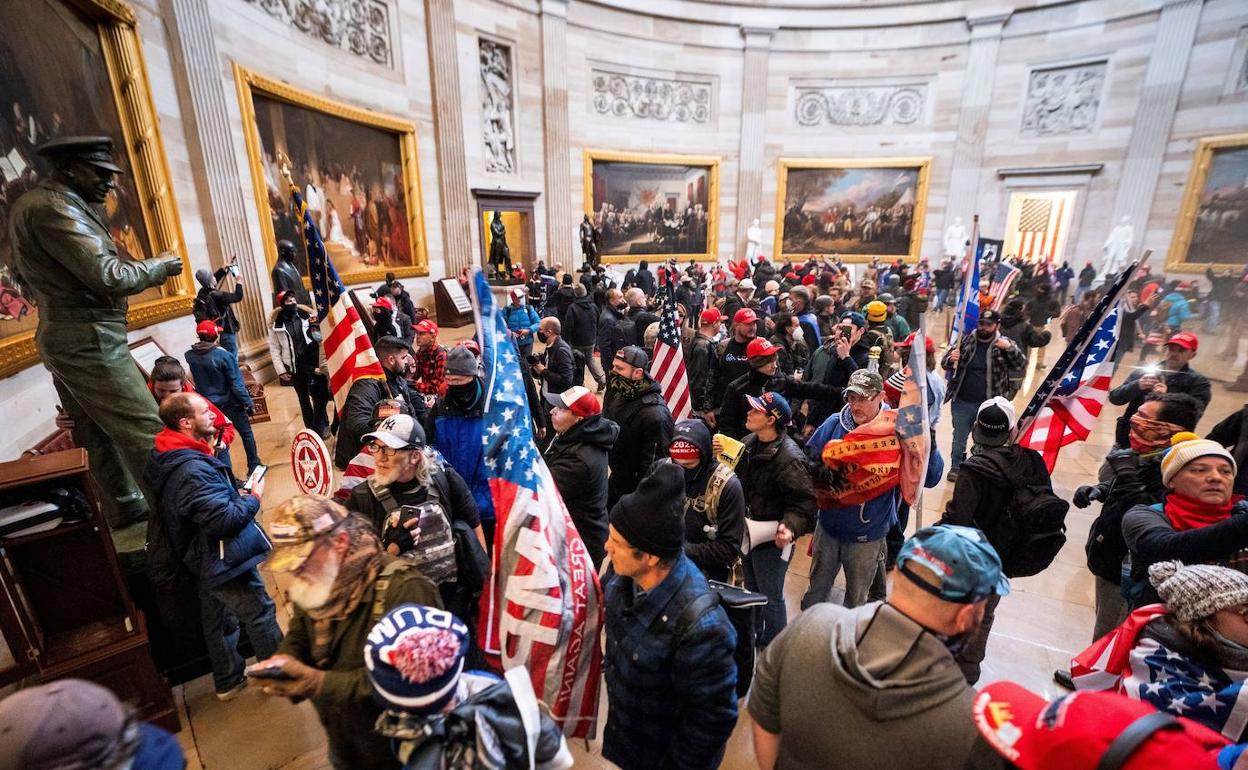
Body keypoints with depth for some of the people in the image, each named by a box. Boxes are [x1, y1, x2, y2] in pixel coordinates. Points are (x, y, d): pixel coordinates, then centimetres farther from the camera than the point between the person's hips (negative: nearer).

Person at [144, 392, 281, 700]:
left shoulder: (167, 461, 2)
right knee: (261, 615, 7)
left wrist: (235, 495, 3)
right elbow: (224, 520, -31)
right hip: (225, 561, -10)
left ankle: (227, 681, 40)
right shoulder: (192, 470, -31)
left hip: (203, 562, 10)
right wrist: (254, 498, -17)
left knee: (216, 621, 23)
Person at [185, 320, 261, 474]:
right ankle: (253, 466, 24)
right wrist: (248, 403, -12)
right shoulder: (224, 355, -21)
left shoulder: (189, 356, -7)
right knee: (246, 433, 15)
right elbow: (236, 384, -19)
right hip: (230, 404, -4)